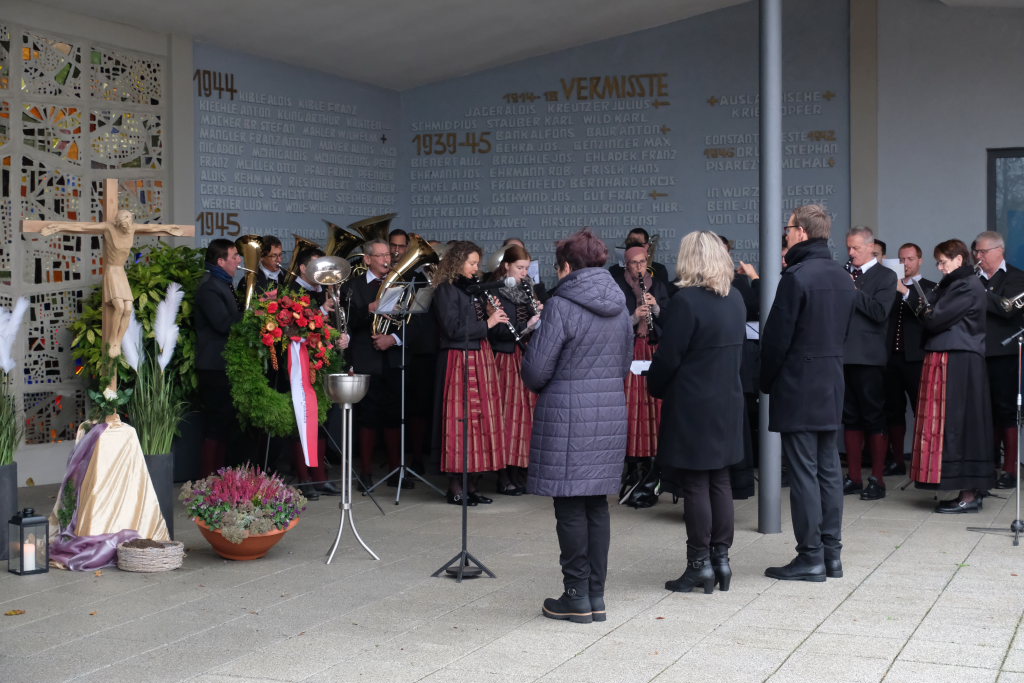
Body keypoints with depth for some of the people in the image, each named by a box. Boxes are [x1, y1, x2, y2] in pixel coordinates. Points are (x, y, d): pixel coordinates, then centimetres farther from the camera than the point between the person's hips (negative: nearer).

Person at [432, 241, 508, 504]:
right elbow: (453, 329, -16)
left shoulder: (474, 289, 17)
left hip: (480, 359, 8)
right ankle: (455, 487, 0)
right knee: (459, 420, -6)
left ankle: (472, 484, 13)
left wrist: (492, 313, 3)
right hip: (458, 361, -8)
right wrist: (487, 323, -13)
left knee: (481, 418, 6)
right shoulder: (446, 290, -7)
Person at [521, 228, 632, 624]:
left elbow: (536, 369, -11)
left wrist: (537, 384, 10)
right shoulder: (619, 306, 9)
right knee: (597, 503, 12)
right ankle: (596, 595, 15)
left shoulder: (561, 305, -12)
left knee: (570, 506, 2)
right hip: (611, 412, 7)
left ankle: (577, 596, 6)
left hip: (568, 414, -6)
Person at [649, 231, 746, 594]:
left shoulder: (686, 300, -16)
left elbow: (668, 356, -15)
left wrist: (655, 387, 1)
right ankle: (721, 557, 17)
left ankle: (700, 564, 3)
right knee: (719, 481, 13)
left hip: (691, 404, -7)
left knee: (694, 485, -1)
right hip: (728, 401, 7)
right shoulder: (735, 299, 7)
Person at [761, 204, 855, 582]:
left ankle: (810, 557, -1)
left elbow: (777, 337, -14)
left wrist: (766, 381, -1)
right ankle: (831, 553, 16)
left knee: (803, 470, -4)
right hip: (832, 385, 8)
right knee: (828, 469, 11)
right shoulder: (842, 277, 11)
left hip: (798, 388, -8)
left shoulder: (797, 277, -15)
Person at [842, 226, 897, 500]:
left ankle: (877, 480, 4)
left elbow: (880, 312, -15)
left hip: (869, 357, -5)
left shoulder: (885, 276, -2)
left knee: (875, 418, -1)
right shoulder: (844, 273, 14)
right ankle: (854, 477, 16)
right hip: (844, 354, 6)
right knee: (850, 418, 10)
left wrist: (851, 291, -12)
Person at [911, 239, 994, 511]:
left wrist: (927, 315, 3)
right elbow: (932, 320, 17)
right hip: (947, 359, 10)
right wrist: (932, 317, -2)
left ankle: (969, 496, -5)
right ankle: (972, 492, 13)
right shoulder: (952, 285, 19)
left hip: (957, 364, -10)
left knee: (957, 424, -8)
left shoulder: (969, 287, -12)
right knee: (963, 426, 9)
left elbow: (937, 320, -16)